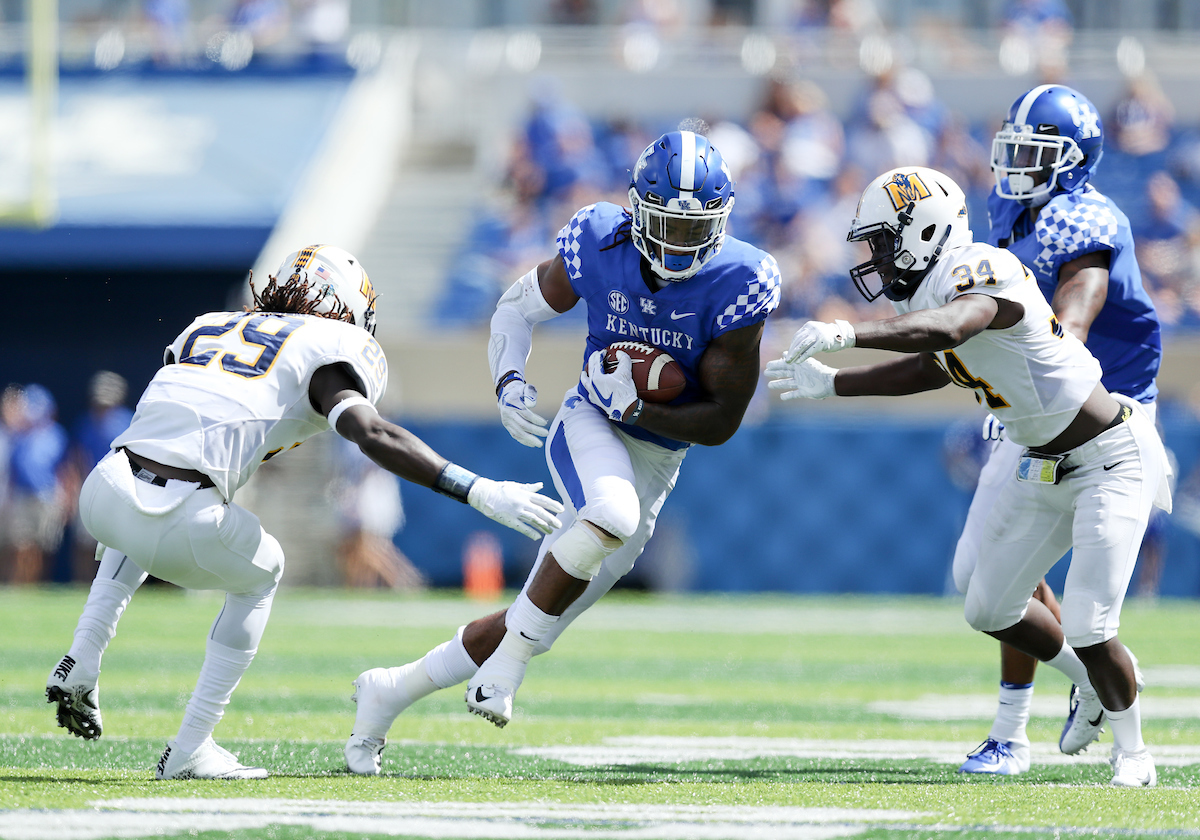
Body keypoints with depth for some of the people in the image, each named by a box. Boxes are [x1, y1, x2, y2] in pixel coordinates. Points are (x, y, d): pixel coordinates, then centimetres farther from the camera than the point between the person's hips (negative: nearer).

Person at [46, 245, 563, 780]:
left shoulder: (205, 329, 26)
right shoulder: (330, 349, 8)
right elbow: (372, 435, -9)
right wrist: (479, 492, -10)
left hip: (104, 494, 5)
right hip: (184, 524, -5)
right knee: (259, 574, 29)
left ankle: (82, 661, 22)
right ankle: (190, 750, 22)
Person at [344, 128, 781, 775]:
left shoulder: (737, 286, -16)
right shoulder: (599, 246, -12)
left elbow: (722, 422, -13)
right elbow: (517, 308, 6)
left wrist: (635, 406, -23)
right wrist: (508, 381, -11)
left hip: (656, 461, 2)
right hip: (587, 429, -2)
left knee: (539, 620, 5)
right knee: (613, 514, -38)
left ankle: (391, 691, 23)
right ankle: (506, 669, -24)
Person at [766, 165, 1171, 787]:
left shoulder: (982, 272, -25)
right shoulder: (930, 293, 3)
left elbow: (949, 329, -47)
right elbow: (935, 366, 23)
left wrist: (851, 335, -57)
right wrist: (831, 384, 24)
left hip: (1111, 458, -10)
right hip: (1047, 471, 10)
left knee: (1087, 628, -13)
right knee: (991, 609, 14)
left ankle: (1131, 752, 10)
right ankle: (1098, 683, 37)